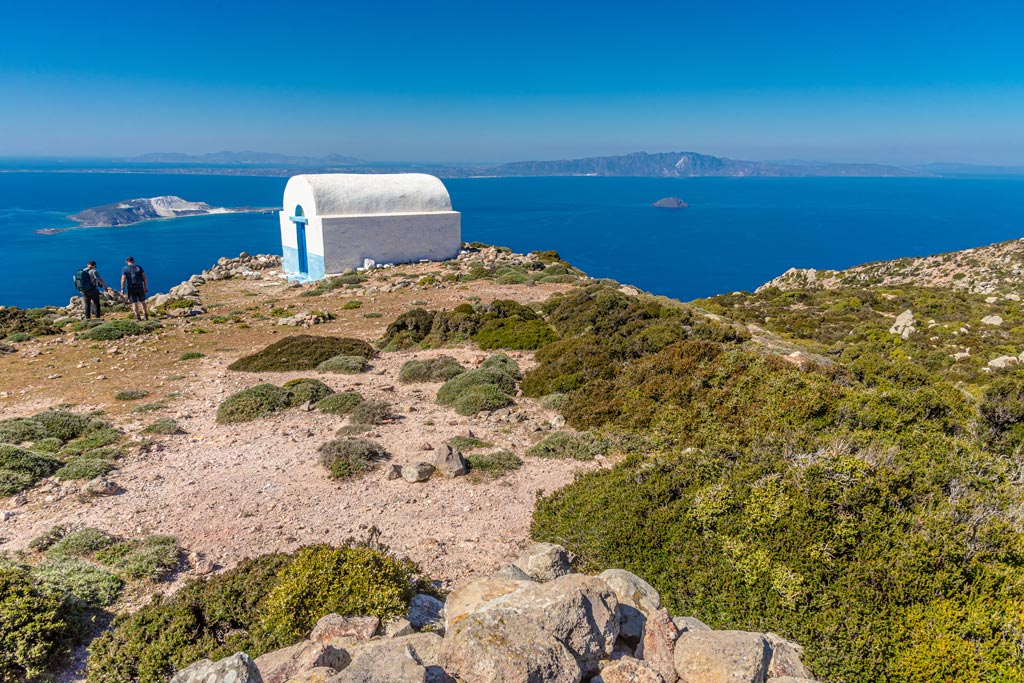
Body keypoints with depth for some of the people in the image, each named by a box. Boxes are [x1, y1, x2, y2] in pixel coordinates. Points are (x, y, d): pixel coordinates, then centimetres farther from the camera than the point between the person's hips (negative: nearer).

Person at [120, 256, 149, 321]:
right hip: (140, 287, 2)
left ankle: (138, 317, -4)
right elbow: (144, 278, 4)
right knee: (142, 301, 12)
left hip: (131, 288, -2)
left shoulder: (125, 269, 1)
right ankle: (146, 316, 8)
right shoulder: (139, 267, 8)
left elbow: (123, 280, -7)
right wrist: (146, 287, 7)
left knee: (134, 303, 1)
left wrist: (122, 289, -3)